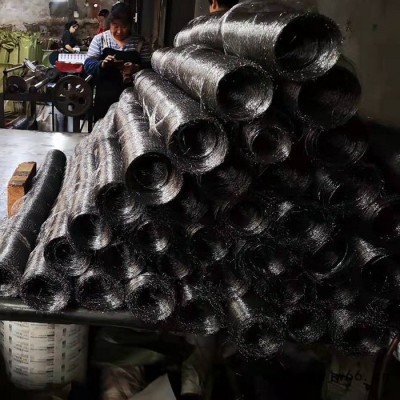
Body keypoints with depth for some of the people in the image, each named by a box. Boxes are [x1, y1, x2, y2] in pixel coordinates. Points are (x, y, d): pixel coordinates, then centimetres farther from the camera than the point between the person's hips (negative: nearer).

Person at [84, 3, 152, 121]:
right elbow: (88, 65, 0)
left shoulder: (140, 43, 4)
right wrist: (102, 64, -21)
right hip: (105, 97, 0)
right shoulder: (99, 39, 4)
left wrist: (137, 68, -21)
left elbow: (149, 66, 0)